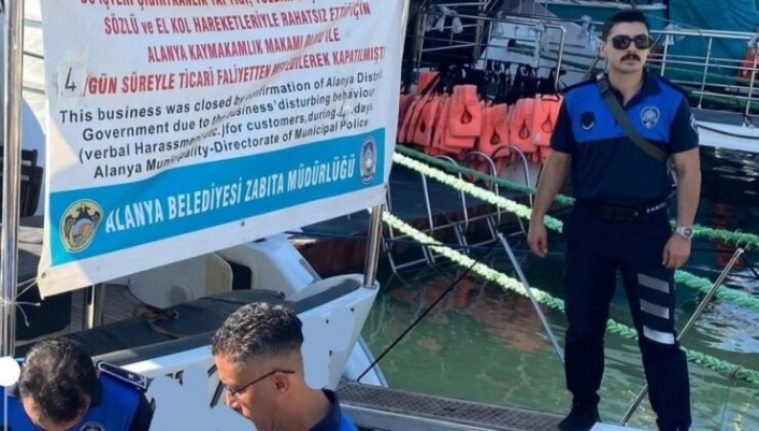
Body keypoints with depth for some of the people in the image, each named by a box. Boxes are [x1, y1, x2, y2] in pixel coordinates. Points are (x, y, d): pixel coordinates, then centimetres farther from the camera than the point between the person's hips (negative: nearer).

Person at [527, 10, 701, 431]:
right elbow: (557, 162, 7)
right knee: (583, 327, 14)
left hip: (648, 229, -2)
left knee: (658, 334, -1)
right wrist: (537, 218, 5)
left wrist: (683, 231, -9)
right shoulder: (577, 100, -1)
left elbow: (689, 169, -3)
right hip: (588, 227, 2)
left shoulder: (671, 101, -5)